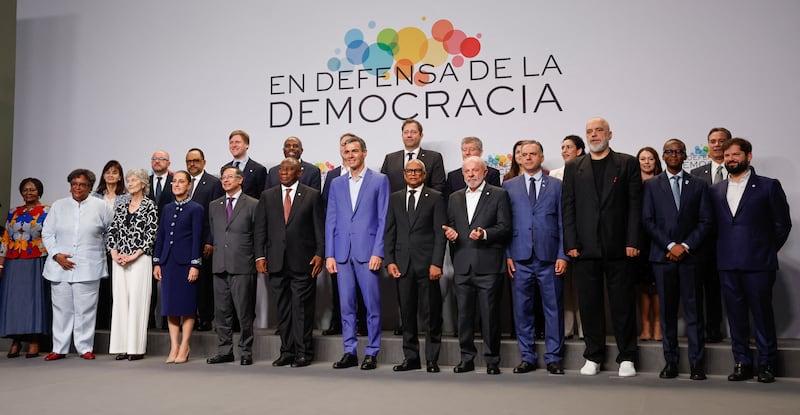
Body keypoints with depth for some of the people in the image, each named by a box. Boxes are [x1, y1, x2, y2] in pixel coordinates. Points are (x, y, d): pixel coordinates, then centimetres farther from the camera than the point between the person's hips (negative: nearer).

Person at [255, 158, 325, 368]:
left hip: (303, 262, -3)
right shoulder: (267, 196, 12)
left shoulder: (312, 195, 4)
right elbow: (260, 228, 10)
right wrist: (260, 255, 2)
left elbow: (320, 227, 1)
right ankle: (287, 351, 16)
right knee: (283, 308, 8)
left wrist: (319, 254, -7)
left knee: (302, 307, -2)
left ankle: (303, 352, 7)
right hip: (277, 262, 3)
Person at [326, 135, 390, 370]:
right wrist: (329, 254, 4)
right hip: (342, 253, 4)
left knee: (372, 305, 0)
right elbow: (330, 220, 12)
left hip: (368, 252, -3)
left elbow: (383, 219, -2)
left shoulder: (379, 180, 3)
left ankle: (372, 353, 10)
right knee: (346, 305, 7)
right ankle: (350, 352, 16)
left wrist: (378, 252, -10)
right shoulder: (337, 183, 14)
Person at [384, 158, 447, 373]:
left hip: (427, 263, -3)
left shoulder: (435, 198, 3)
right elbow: (389, 232, 11)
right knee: (407, 314, 7)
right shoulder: (395, 198, 13)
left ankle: (432, 360, 10)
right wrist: (389, 261, 1)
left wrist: (436, 263, -11)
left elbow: (440, 233, -2)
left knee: (431, 315, 1)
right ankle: (411, 358, 17)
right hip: (403, 264, 3)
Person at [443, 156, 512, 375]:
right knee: (464, 314, 7)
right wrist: (450, 233, -2)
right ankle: (467, 358, 18)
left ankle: (492, 360, 10)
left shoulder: (498, 195, 4)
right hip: (462, 266, 4)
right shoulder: (455, 198, 18)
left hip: (488, 265, -4)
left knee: (490, 314, -1)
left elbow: (505, 227, -3)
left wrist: (485, 234, -18)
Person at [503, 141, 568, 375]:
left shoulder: (556, 185, 9)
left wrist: (563, 255, -3)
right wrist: (507, 255, 0)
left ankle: (553, 358, 14)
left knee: (553, 308, 3)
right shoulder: (509, 186, 11)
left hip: (549, 257, -1)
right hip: (520, 258, 1)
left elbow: (563, 222, 5)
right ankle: (527, 357, 16)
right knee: (522, 309, 5)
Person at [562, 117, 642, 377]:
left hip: (618, 246, -1)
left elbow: (635, 205, 1)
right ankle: (593, 356, 17)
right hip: (585, 247, 2)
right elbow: (568, 207, 6)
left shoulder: (628, 163, 6)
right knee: (589, 303, 6)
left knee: (623, 303, 3)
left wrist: (632, 242, -7)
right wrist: (571, 243, -3)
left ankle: (626, 358, 14)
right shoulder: (573, 167, 11)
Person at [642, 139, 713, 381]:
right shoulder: (651, 185, 9)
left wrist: (686, 246, -8)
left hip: (690, 256, 0)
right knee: (667, 311, 4)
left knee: (693, 311, 0)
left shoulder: (699, 185, 10)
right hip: (662, 256, 0)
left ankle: (696, 364, 6)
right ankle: (670, 362, 10)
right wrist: (670, 245, -8)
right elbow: (647, 221, 1)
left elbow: (706, 221, 4)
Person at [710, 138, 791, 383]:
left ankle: (767, 364, 15)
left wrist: (767, 251, 4)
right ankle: (742, 363, 17)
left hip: (758, 263, -3)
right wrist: (723, 251, 6)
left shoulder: (768, 186, 1)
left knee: (762, 314, 3)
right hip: (727, 264, 3)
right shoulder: (716, 190, 12)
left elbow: (782, 224, 3)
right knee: (736, 315, 8)